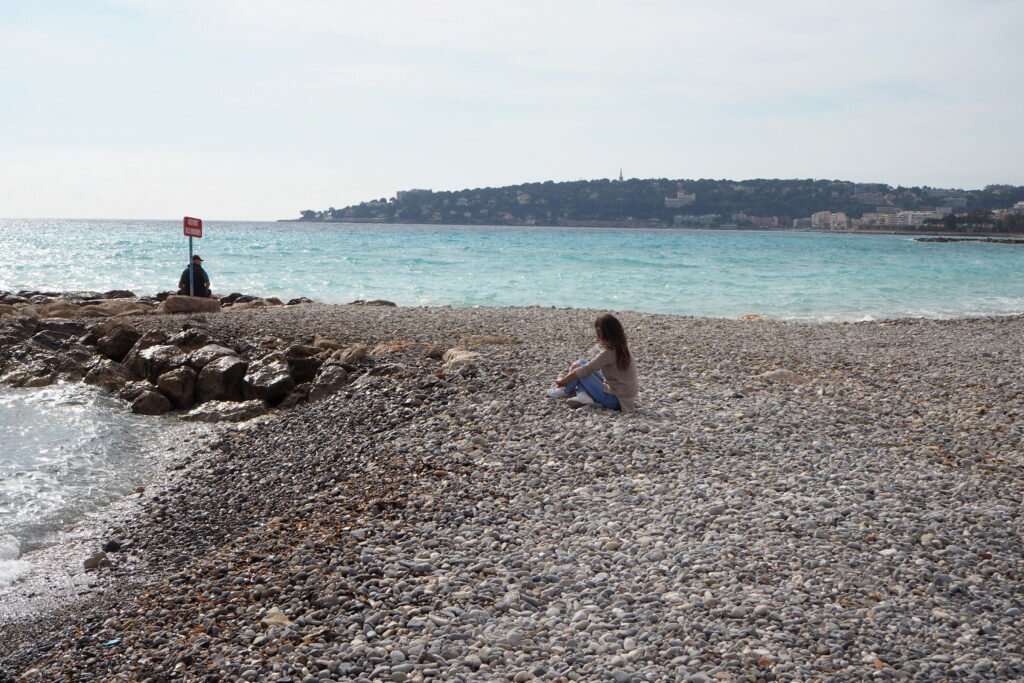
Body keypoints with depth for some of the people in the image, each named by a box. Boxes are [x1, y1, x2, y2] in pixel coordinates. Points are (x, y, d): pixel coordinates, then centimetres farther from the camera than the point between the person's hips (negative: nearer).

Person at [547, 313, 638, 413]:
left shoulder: (609, 353, -21)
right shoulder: (621, 349, 7)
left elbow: (584, 370, -16)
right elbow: (591, 366, 15)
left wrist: (563, 381, -1)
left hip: (614, 400, -9)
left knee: (578, 366, -7)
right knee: (583, 364, 11)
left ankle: (566, 391, 15)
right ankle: (583, 395, -2)